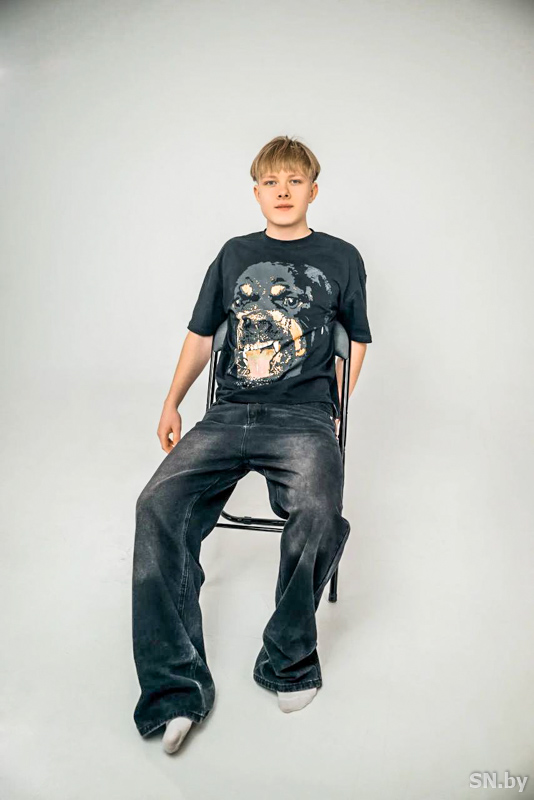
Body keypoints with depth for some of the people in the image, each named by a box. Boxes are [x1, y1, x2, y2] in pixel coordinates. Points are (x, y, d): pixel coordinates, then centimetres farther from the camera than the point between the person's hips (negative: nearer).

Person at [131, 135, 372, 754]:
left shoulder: (341, 259, 12)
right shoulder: (235, 255, 17)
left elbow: (357, 338, 22)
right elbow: (201, 333, 22)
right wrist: (172, 403, 15)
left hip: (304, 417, -2)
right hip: (228, 415, 3)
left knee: (318, 514, -33)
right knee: (158, 505, -24)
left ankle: (289, 660, -6)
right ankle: (176, 688, -16)